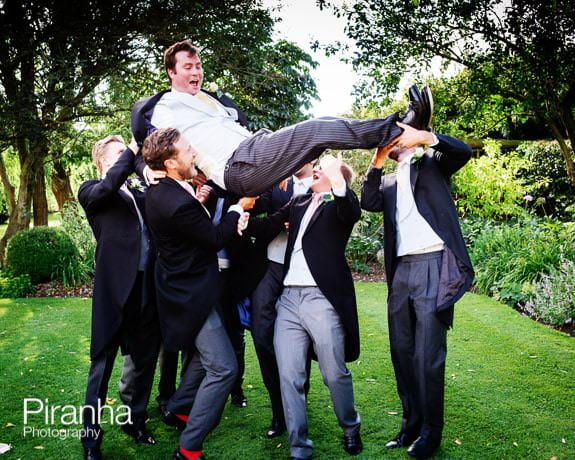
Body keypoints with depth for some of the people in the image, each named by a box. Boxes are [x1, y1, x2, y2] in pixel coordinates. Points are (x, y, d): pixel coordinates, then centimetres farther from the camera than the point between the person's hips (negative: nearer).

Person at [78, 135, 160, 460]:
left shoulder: (138, 194, 19)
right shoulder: (91, 192, 2)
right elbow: (109, 185, -20)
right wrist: (133, 150, -12)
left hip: (147, 287, 6)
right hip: (115, 287, -6)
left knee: (146, 358, 14)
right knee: (103, 362, 2)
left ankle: (136, 419, 32)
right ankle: (92, 434, 15)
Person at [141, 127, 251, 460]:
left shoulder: (159, 193, 1)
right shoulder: (180, 203, -29)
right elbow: (215, 239, -17)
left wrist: (200, 200, -3)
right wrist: (240, 207, -6)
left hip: (184, 288, 10)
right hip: (192, 294, -10)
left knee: (201, 354, 28)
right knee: (223, 368, -6)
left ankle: (180, 408, 47)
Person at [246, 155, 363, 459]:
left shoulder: (340, 204, 3)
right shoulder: (299, 203, 19)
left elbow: (353, 213, -20)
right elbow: (266, 226, 15)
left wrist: (337, 182, -36)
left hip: (322, 298, -5)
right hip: (288, 298, 5)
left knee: (335, 374, 3)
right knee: (289, 377, 2)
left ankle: (350, 429, 30)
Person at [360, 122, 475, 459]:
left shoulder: (432, 163, 9)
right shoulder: (389, 182, 21)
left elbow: (462, 152, -10)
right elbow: (368, 203, 3)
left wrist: (424, 136, -24)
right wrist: (377, 161, -6)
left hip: (432, 266, -6)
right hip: (401, 270, 6)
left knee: (428, 355, -5)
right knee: (402, 352, 10)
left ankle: (431, 432, 8)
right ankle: (411, 424, 22)